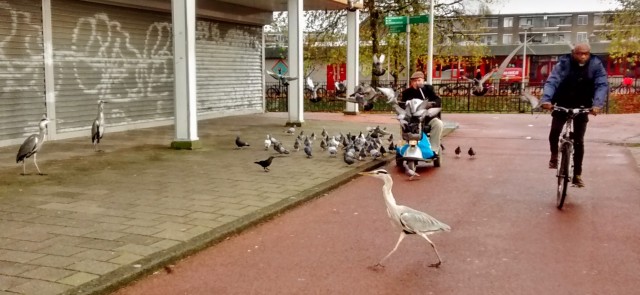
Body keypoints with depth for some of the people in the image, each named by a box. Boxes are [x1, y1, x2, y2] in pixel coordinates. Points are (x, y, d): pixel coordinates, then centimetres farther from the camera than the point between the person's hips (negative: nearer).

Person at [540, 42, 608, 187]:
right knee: (554, 133, -15)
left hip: (582, 107, 0)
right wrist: (546, 99, -46)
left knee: (578, 141, 0)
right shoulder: (563, 64, -17)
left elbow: (602, 85, -22)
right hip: (562, 105, 0)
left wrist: (597, 104, -41)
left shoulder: (596, 66, -14)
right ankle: (554, 155, 17)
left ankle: (577, 175, 11)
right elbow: (552, 81, -28)